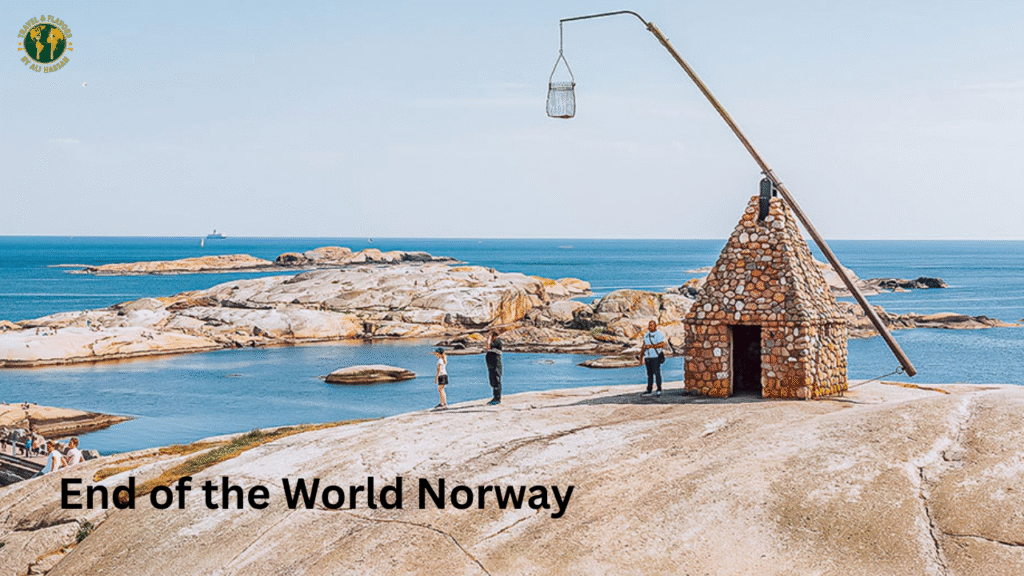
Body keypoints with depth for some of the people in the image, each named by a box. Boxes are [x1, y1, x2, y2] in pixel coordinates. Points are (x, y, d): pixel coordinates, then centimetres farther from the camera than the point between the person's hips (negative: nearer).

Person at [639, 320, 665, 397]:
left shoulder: (658, 334, -5)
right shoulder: (647, 335, 18)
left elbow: (662, 344, -17)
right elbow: (643, 346, 20)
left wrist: (651, 346, -25)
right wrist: (641, 357, 16)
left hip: (656, 356, -6)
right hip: (648, 357, 6)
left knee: (656, 372, -8)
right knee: (649, 374, 7)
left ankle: (659, 390, 2)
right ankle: (649, 391, 8)